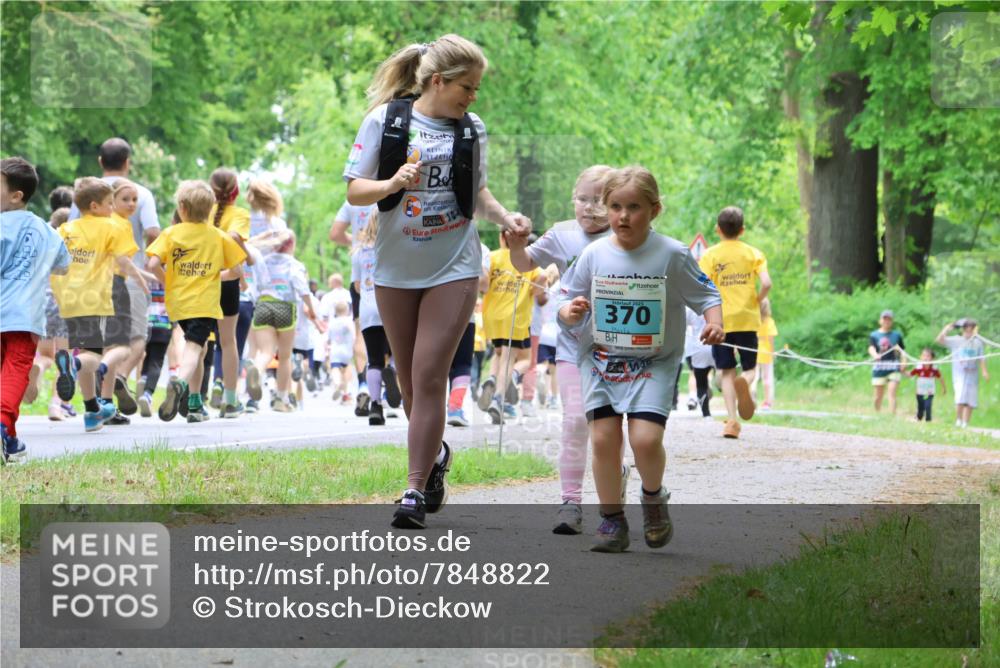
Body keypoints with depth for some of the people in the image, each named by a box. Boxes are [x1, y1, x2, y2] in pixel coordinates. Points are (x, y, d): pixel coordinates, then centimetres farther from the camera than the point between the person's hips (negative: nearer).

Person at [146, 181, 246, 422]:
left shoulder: (171, 233, 1)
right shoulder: (219, 236, 3)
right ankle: (180, 383, -43)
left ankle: (195, 404, 24)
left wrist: (167, 281, 7)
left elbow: (153, 264, -10)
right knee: (193, 349, -12)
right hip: (205, 302, -2)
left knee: (198, 348, 21)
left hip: (178, 301, 2)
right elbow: (237, 269, 4)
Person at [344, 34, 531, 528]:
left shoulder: (471, 129, 5)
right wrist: (392, 184, -23)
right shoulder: (384, 121, -3)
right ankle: (435, 454, 37)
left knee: (430, 378, -10)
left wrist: (506, 218, 0)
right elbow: (355, 191, -3)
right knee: (409, 379, 10)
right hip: (396, 269, 1)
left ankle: (416, 489, -8)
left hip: (454, 269, 0)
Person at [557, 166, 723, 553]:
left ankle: (653, 496, 15)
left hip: (654, 364, -2)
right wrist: (570, 312, -17)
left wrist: (714, 322, -21)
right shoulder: (594, 255, -1)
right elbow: (567, 306, 6)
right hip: (600, 361, 3)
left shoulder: (672, 255, -8)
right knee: (604, 438, -5)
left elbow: (707, 295, -1)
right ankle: (612, 520, 10)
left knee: (646, 438, -17)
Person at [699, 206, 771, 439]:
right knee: (749, 368, 11)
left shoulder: (710, 255, 0)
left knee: (726, 372, 6)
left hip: (720, 321, 0)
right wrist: (756, 302, 9)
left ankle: (732, 420, -6)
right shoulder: (753, 253, 3)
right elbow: (766, 284, -9)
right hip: (747, 319, 0)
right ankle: (744, 382, -26)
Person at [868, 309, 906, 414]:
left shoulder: (897, 335, 12)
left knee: (892, 394, -13)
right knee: (878, 397, 5)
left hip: (894, 368, 0)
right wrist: (875, 355, -32)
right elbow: (871, 348, -9)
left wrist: (903, 363, -5)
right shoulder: (874, 335, 7)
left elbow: (902, 351, 12)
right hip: (879, 368, 0)